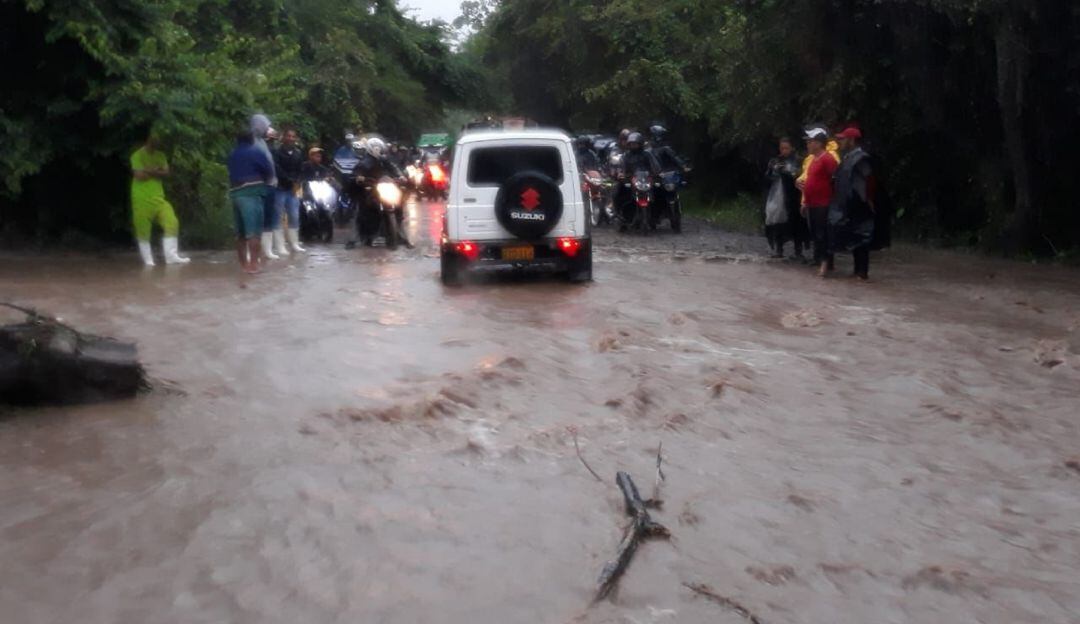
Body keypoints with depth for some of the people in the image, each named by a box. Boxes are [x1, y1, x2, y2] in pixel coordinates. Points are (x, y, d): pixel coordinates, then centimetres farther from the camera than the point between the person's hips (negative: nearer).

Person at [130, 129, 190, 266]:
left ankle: (171, 256, -4)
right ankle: (148, 260, 8)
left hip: (159, 198, 6)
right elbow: (140, 175, -17)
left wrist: (149, 171, -12)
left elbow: (166, 173, 0)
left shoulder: (160, 155, 12)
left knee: (172, 223, -5)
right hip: (142, 200, -6)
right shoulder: (138, 155, -7)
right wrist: (156, 171, -5)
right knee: (143, 230, -1)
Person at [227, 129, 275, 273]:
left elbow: (232, 173, 18)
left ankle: (244, 263, 18)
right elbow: (269, 171, 1)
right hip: (252, 192, -7)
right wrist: (264, 182, 21)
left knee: (241, 231, 13)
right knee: (254, 230, -11)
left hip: (235, 193, 7)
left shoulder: (232, 156, 21)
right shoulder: (256, 152, 2)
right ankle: (253, 264, -20)